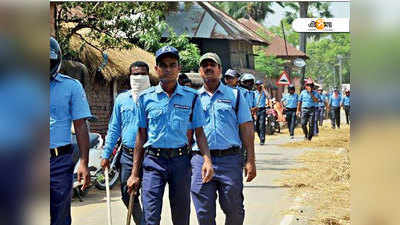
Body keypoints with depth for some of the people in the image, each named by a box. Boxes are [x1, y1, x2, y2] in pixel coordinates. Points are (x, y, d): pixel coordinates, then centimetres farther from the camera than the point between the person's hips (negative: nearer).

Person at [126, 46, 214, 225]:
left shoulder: (191, 97, 5)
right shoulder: (146, 98, 5)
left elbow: (199, 133, 7)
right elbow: (141, 136, 8)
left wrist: (207, 160, -11)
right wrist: (135, 173, 6)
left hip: (181, 161, 1)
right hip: (153, 161, -1)